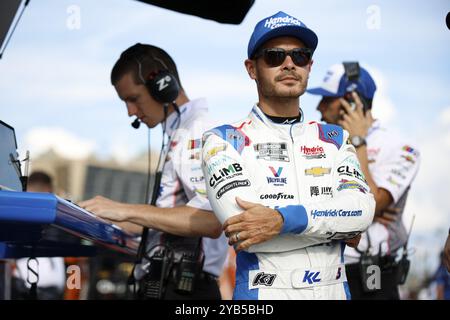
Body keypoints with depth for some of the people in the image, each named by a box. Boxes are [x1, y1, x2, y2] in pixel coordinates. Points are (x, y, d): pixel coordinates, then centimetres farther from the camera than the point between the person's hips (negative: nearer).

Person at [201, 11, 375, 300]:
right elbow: (245, 229, -17)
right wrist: (334, 222, -12)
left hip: (335, 290, 3)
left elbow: (363, 208, -9)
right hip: (264, 291, -3)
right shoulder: (223, 141, -2)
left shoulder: (335, 139, 9)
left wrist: (282, 219, -23)